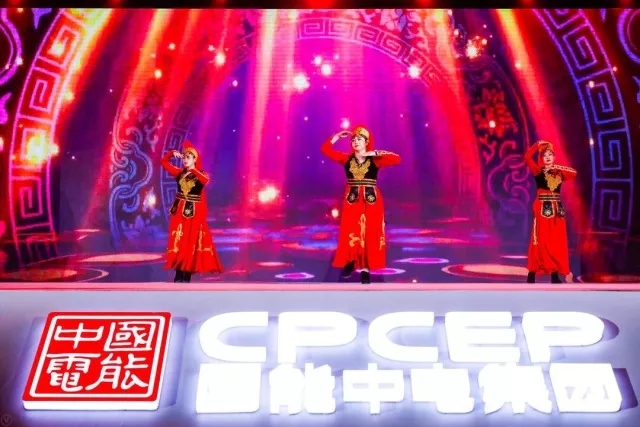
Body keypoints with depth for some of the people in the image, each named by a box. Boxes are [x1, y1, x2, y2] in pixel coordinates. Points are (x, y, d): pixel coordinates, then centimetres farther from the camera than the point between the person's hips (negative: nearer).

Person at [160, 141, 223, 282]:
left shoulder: (200, 174, -6)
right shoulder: (179, 173, 5)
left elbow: (205, 181, -29)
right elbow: (164, 162, 11)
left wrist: (193, 170, -29)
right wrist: (172, 153, -5)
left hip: (194, 214, -4)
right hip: (179, 212, 4)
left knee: (191, 243, 1)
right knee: (178, 243, 6)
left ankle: (187, 276, 8)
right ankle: (179, 275, 14)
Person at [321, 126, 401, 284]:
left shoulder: (375, 160, -1)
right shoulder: (346, 158, 5)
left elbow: (396, 159, -12)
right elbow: (325, 149, 6)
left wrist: (375, 153, -12)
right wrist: (338, 135, 1)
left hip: (371, 201, -1)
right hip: (352, 200, 2)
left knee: (370, 234, 0)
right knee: (349, 234, 2)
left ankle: (366, 268, 7)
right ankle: (350, 262, 19)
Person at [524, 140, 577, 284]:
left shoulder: (559, 172, 12)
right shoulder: (538, 171, 1)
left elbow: (574, 173, -1)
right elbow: (527, 157, -11)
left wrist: (558, 168, -4)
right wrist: (538, 145, -4)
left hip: (557, 209, 4)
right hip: (543, 209, -4)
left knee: (557, 242, 5)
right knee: (541, 241, -6)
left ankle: (555, 275, 12)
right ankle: (532, 274, -1)